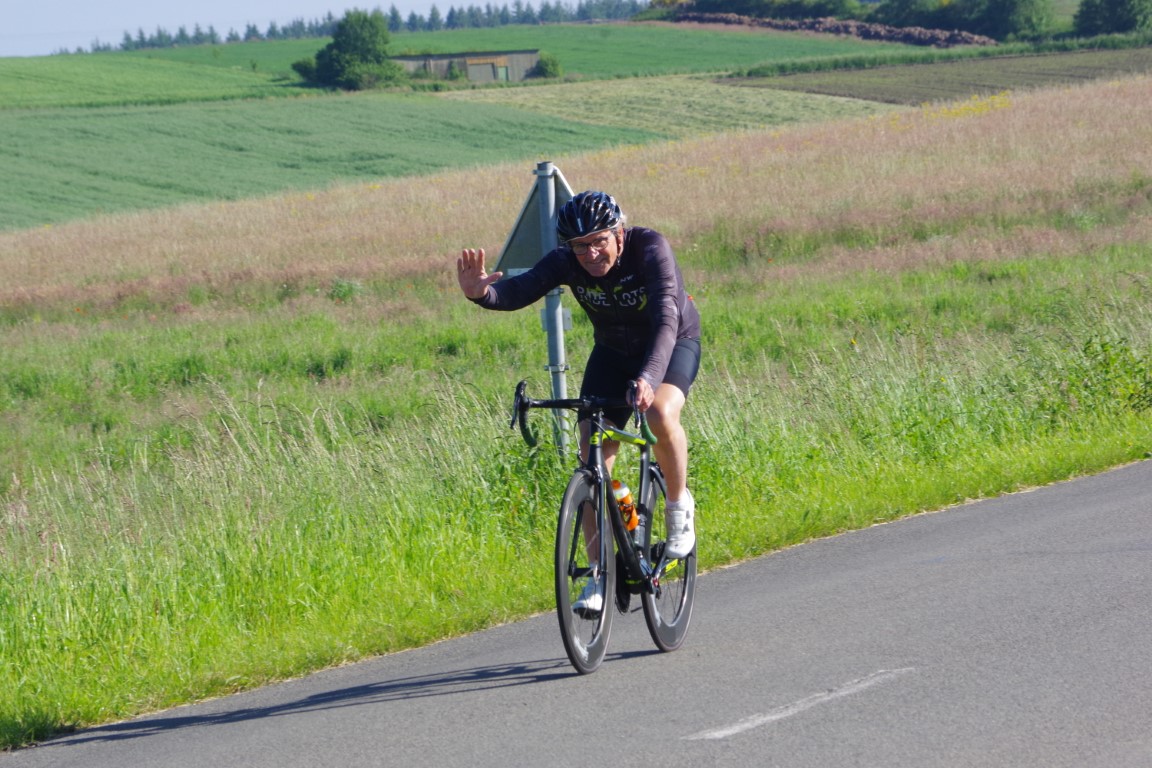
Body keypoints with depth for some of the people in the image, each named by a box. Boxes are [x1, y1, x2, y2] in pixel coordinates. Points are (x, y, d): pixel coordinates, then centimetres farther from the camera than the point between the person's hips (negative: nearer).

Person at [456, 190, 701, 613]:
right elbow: (519, 291, -36)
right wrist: (481, 293, -60)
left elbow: (665, 320, -45)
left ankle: (679, 506, -8)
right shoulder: (567, 262, -23)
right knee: (592, 455, -10)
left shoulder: (650, 249, -33)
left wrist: (648, 378, -61)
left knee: (661, 413, -35)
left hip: (673, 344, -4)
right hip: (613, 351, 4)